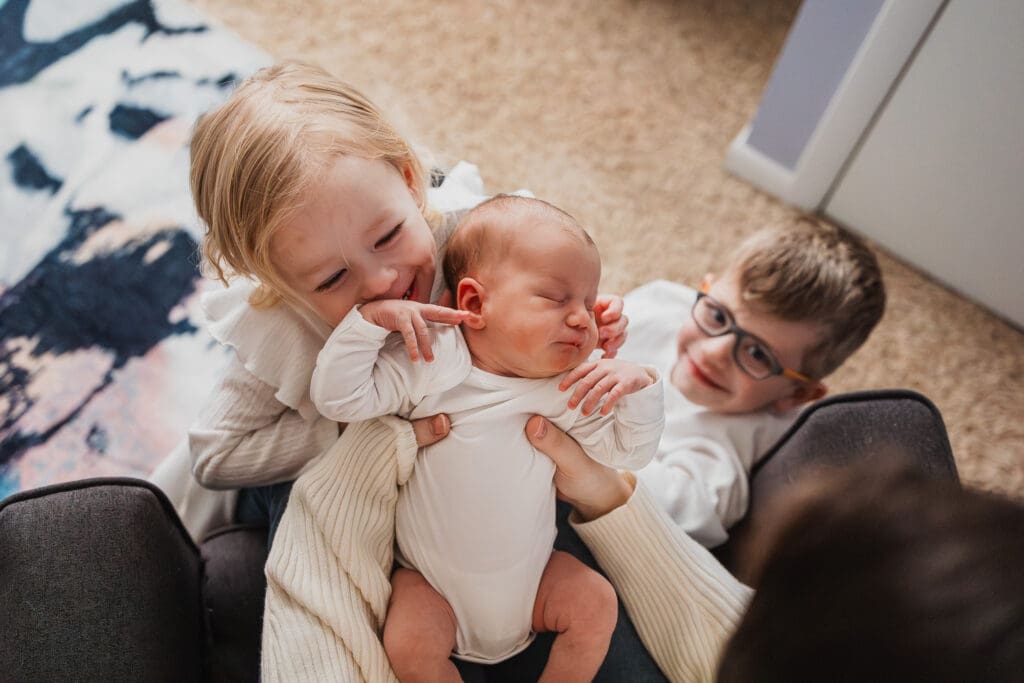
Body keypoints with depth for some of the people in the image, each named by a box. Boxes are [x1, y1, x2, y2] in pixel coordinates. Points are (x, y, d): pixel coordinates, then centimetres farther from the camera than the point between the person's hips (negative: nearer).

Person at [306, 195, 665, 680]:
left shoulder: (573, 388, -8)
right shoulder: (428, 363, -17)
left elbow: (628, 451, -5)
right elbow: (338, 398, -19)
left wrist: (638, 386, -22)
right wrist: (372, 317, -27)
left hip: (530, 575, 3)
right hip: (433, 583, -2)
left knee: (596, 603, -9)